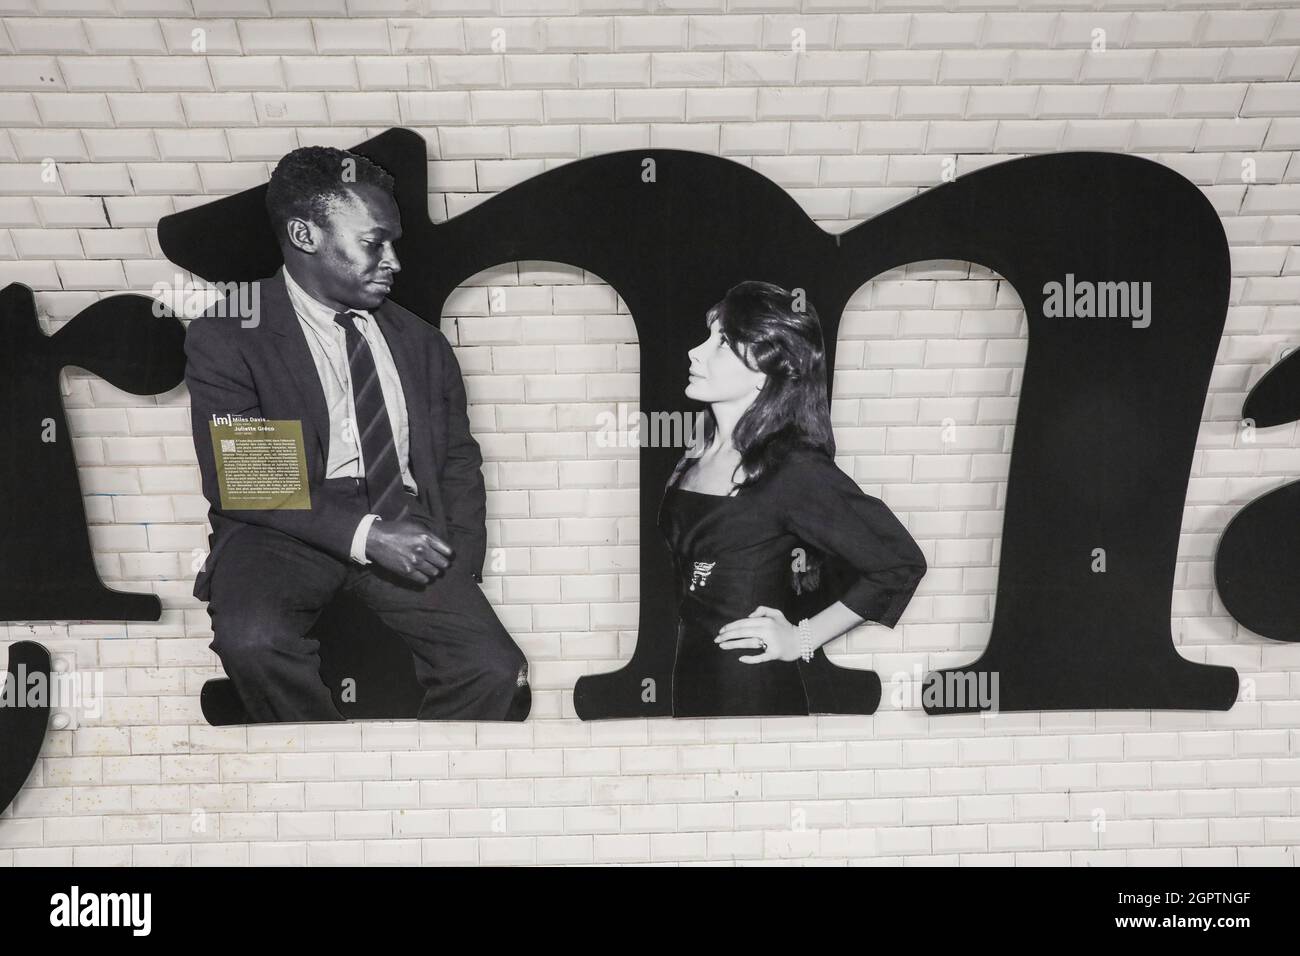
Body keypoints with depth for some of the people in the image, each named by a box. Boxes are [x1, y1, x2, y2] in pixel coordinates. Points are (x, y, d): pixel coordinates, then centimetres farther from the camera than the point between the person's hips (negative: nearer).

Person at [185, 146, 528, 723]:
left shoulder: (419, 341, 18)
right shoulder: (225, 336, 2)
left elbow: (457, 460, 19)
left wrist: (460, 565, 1)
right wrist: (362, 534, -20)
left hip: (405, 521, 3)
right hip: (288, 528, -2)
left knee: (498, 674, -22)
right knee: (253, 641, -34)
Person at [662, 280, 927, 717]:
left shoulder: (794, 470, -19)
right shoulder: (702, 448, 2)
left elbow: (902, 563, -16)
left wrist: (803, 638, -11)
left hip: (754, 691, -7)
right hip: (690, 676, 7)